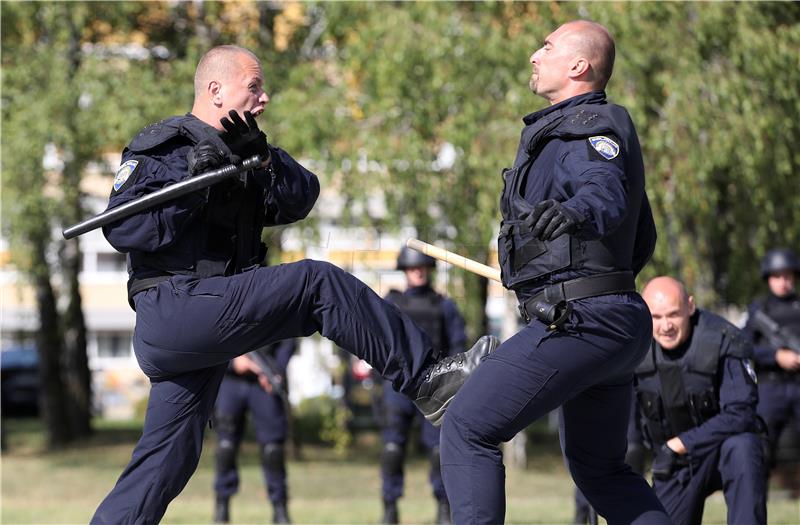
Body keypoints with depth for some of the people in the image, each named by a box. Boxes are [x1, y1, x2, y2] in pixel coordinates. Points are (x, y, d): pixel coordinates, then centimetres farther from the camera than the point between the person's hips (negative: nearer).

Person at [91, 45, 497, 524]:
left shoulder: (238, 150, 21)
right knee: (319, 283, -16)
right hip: (175, 307, -9)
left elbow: (300, 199, 8)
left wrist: (264, 161, -10)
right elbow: (121, 227, -16)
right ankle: (427, 379, -13)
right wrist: (192, 187, -22)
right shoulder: (162, 148, -3)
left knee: (165, 467, 6)